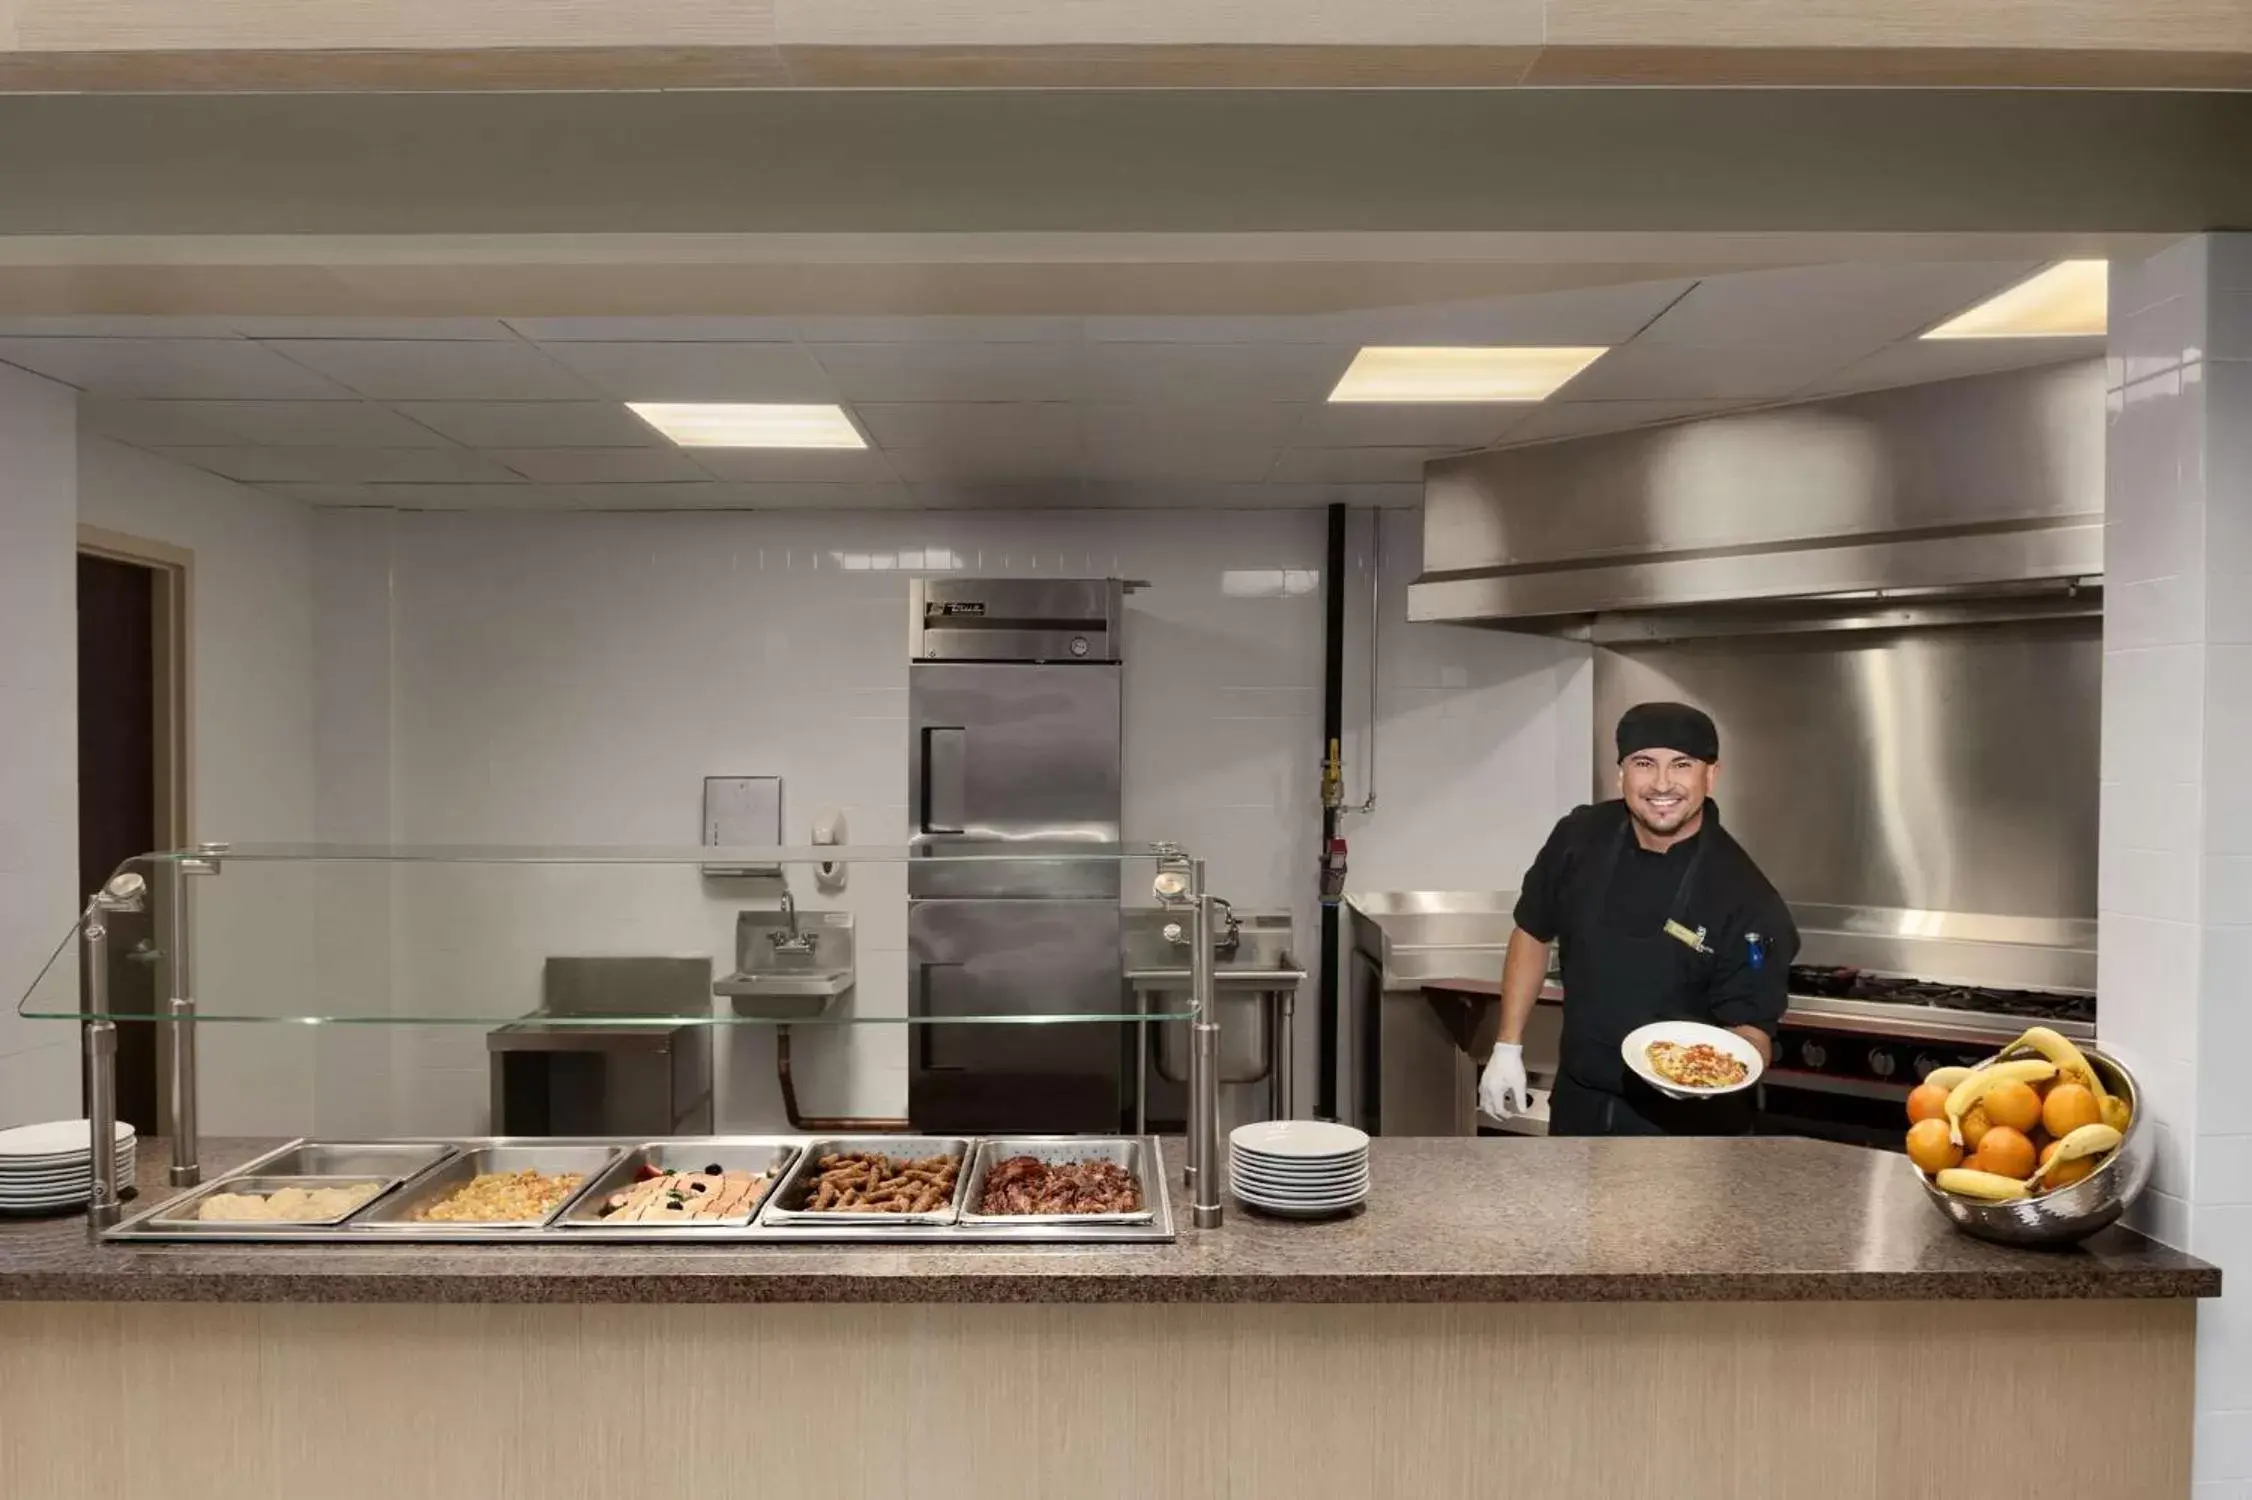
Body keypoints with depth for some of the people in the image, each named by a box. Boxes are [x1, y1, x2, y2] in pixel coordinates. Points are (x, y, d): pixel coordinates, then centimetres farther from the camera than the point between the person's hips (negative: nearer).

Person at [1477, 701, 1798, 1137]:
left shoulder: (1746, 898, -19)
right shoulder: (1579, 837, -8)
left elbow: (1752, 1027, -15)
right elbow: (1533, 934, 5)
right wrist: (1508, 1047, 4)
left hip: (1685, 1122, -4)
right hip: (1578, 1105, 4)